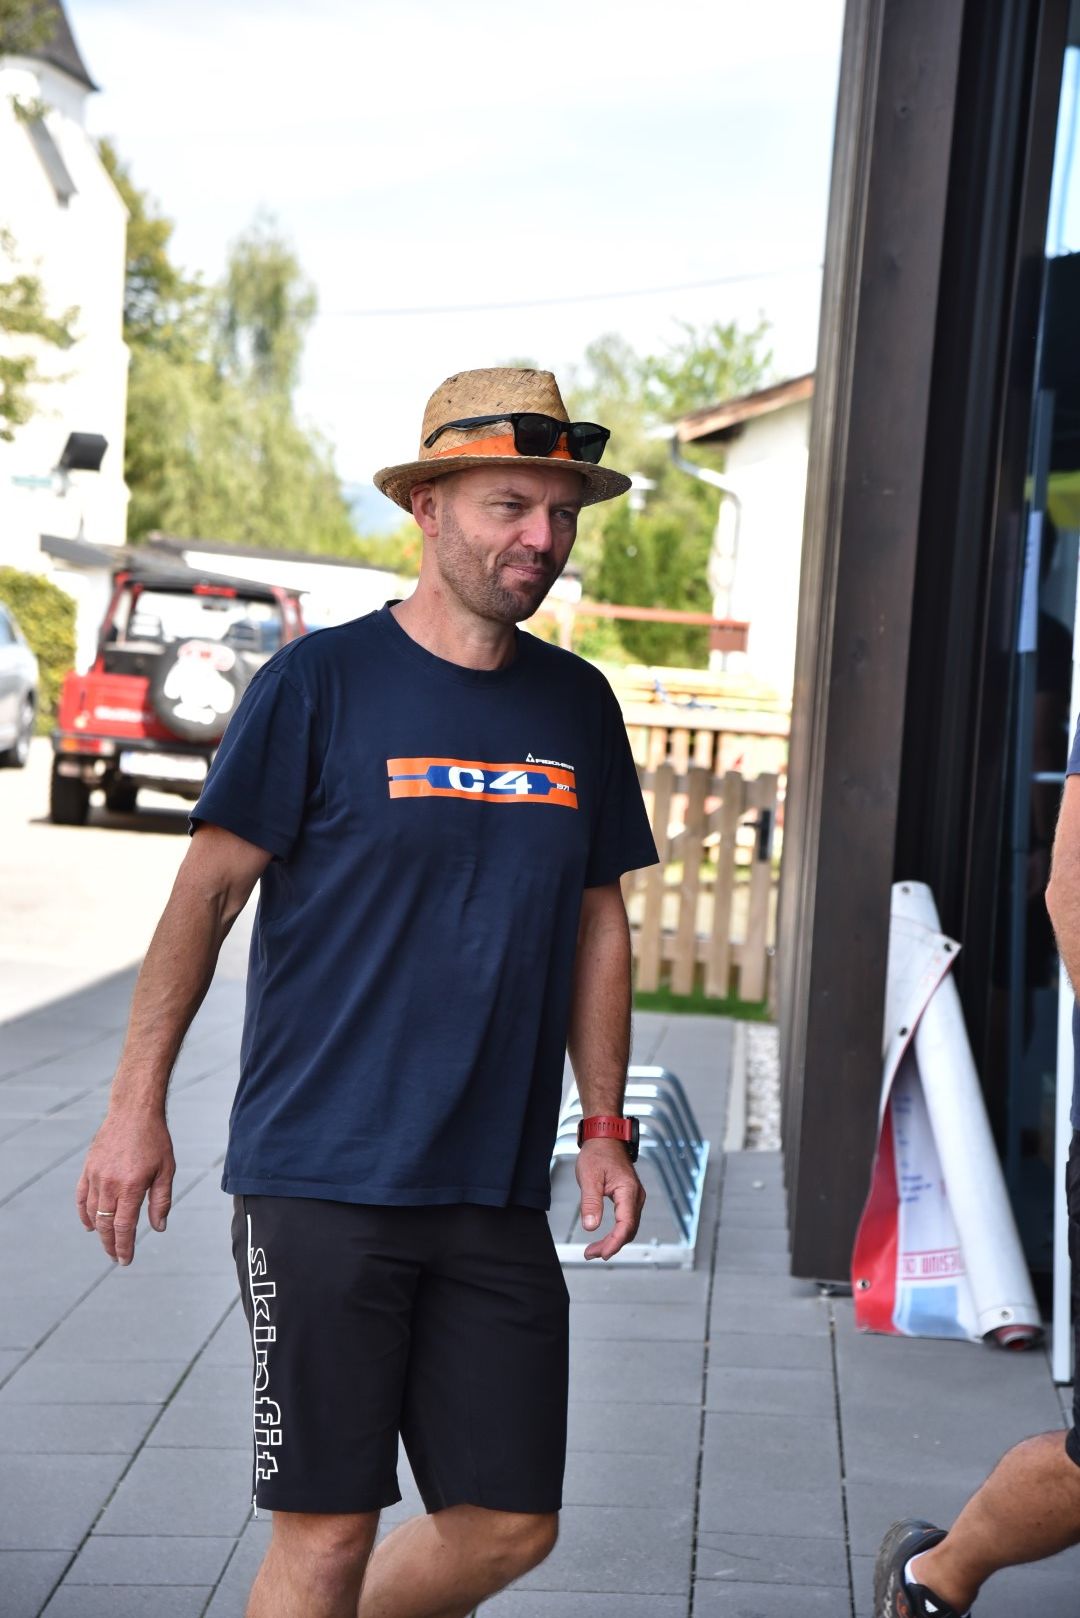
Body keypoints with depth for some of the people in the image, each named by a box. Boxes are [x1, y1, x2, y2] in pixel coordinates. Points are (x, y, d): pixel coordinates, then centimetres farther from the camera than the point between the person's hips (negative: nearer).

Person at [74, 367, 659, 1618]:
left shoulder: (578, 706, 9)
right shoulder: (322, 682, -5)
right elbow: (207, 893, -2)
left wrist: (604, 1127, 13)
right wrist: (137, 1107, -5)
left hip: (496, 1192, 5)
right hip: (321, 1177, -5)